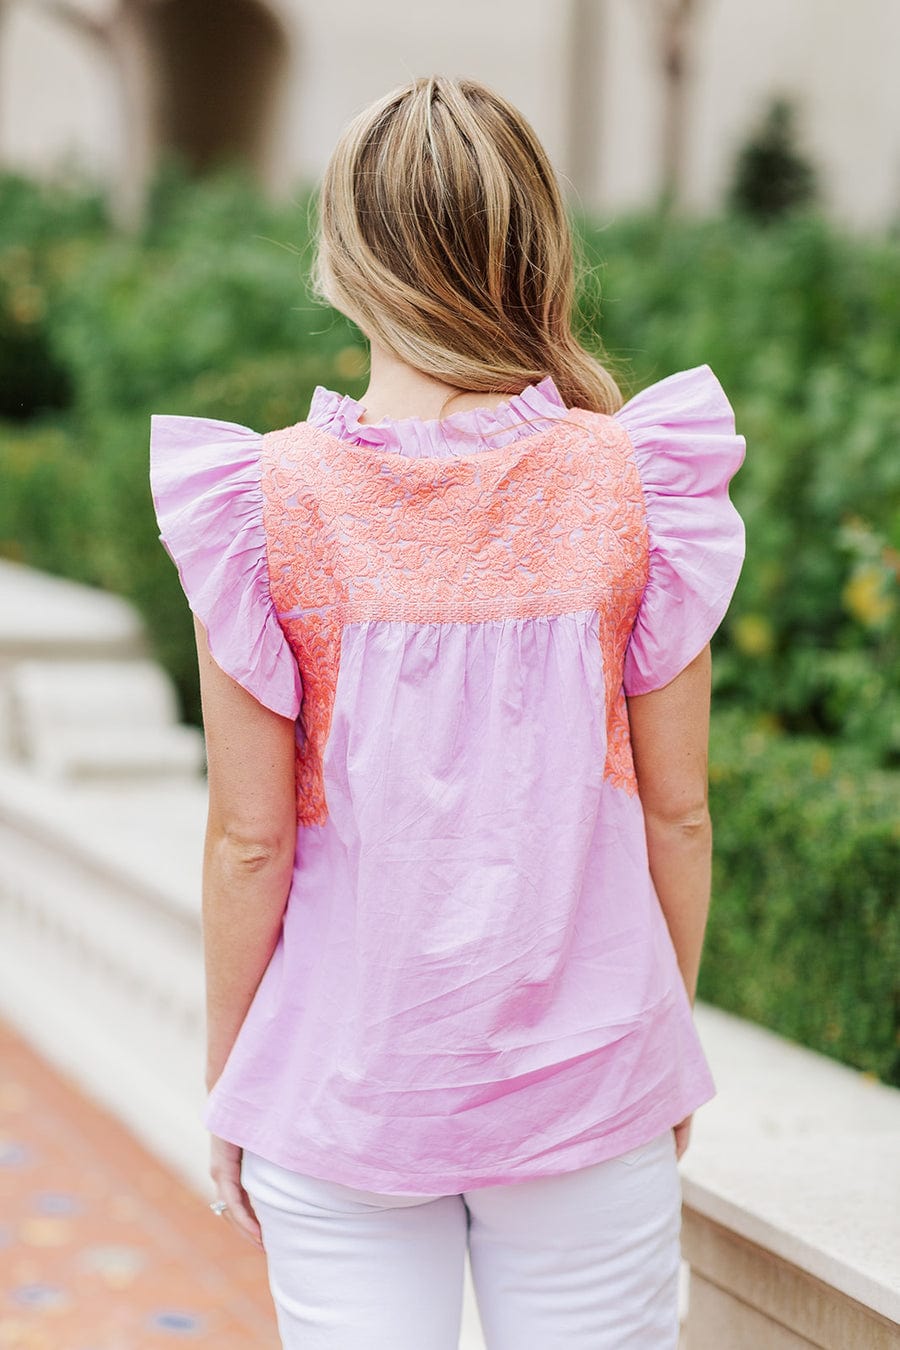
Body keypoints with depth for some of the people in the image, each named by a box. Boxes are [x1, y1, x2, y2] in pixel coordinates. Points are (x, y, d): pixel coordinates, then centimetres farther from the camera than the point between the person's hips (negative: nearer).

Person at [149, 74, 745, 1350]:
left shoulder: (271, 504, -11)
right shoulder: (631, 489, -8)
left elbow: (250, 839, -8)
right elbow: (677, 815, -2)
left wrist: (226, 1076, 6)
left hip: (341, 1091, 0)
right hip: (587, 1092, 1)